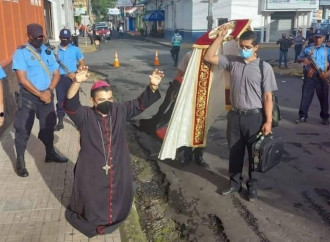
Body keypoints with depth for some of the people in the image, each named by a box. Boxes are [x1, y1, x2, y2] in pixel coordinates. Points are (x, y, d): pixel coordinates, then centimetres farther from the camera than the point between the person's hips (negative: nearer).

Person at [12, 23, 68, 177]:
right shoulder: (21, 52, -10)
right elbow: (22, 79, -16)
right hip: (28, 96, -5)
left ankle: (50, 153, 33)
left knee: (48, 125, 15)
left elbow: (56, 74, 6)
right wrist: (40, 94, -15)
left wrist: (48, 91, -10)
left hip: (46, 95, 5)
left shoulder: (48, 52, 7)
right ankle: (20, 161, 13)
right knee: (23, 129, 0)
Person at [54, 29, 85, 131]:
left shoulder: (75, 49, 2)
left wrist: (75, 74, -10)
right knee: (60, 100, 5)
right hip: (60, 78, 1)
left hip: (72, 78, -1)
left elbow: (82, 63, 5)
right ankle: (60, 122, 15)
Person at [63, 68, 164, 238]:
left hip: (117, 171, 3)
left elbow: (140, 104, -6)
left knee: (118, 202, 22)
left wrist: (153, 86, -25)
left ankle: (113, 218, 53)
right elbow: (70, 105, -32)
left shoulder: (119, 111, -4)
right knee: (92, 204, 15)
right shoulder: (85, 116, -14)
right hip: (92, 173, -3)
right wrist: (77, 82, -51)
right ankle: (92, 221, 47)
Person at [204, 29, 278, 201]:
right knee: (234, 152, 14)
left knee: (254, 153, 10)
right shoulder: (232, 61, 1)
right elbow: (209, 57, 5)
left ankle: (252, 186, 28)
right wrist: (220, 37, -2)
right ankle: (235, 183, 32)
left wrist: (268, 121, -12)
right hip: (235, 115, 4)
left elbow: (268, 97, -8)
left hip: (254, 117, -3)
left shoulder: (264, 67, -9)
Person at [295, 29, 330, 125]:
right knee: (305, 96, -2)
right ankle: (303, 116, 4)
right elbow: (298, 59, 11)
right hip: (309, 76, 0)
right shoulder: (307, 49, 8)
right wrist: (303, 59, -12)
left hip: (321, 77, 0)